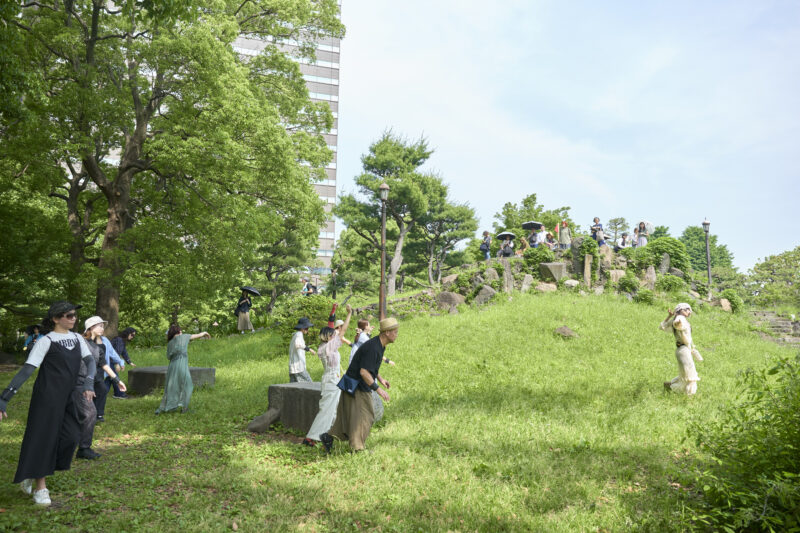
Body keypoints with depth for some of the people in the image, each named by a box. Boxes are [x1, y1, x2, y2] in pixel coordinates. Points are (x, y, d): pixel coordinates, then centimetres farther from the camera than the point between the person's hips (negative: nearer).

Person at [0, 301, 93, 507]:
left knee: (71, 437, 3)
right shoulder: (46, 341, -10)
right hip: (47, 397, -6)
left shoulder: (77, 338, 8)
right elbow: (26, 371, -14)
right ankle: (40, 487, 14)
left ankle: (33, 472, 24)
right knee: (43, 438, 1)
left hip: (67, 399, 6)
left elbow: (90, 361, 8)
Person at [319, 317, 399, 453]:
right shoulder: (372, 347, -26)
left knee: (348, 416, 15)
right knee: (362, 417, 0)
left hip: (362, 386, 10)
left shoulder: (380, 345, 6)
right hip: (356, 387, -10)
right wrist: (378, 390, -27)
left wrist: (380, 379, 10)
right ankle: (357, 449, 9)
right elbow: (363, 372, -29)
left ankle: (328, 437, 21)